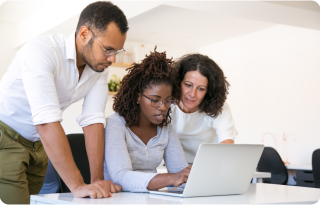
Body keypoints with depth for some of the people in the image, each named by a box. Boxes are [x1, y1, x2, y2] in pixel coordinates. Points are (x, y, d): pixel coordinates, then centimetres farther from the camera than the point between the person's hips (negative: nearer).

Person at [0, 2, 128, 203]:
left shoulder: (100, 66, -7)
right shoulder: (41, 50, -28)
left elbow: (93, 120, -11)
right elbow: (47, 122, -36)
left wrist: (98, 180, -19)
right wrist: (77, 186, -40)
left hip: (37, 143, 6)